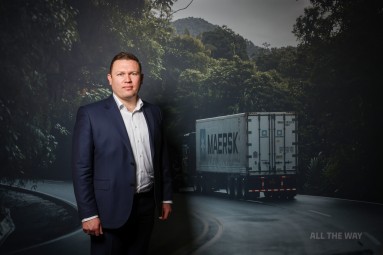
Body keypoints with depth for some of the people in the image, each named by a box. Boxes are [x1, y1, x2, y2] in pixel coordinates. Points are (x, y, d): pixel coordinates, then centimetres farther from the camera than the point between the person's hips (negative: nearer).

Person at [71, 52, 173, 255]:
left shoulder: (153, 113, 7)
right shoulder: (90, 114, -7)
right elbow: (81, 168, -10)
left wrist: (166, 197, 12)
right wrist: (88, 214, -13)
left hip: (146, 204, 5)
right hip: (111, 208, -4)